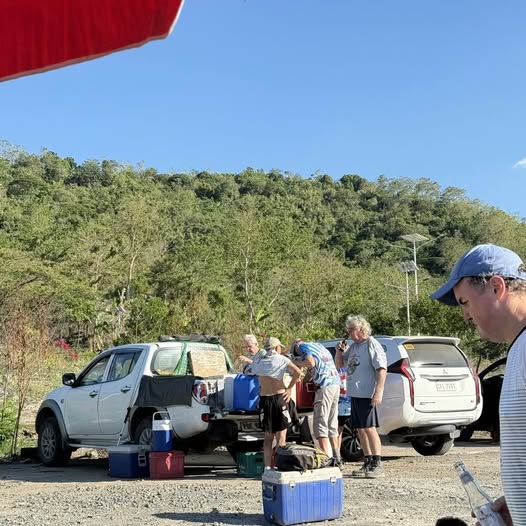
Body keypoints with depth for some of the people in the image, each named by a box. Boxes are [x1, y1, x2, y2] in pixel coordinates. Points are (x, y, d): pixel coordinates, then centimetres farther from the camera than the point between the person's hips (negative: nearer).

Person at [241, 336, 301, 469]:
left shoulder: (258, 359, 9)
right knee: (281, 436, 2)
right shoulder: (281, 359, -1)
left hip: (264, 399, 3)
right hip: (280, 397, -3)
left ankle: (267, 467, 11)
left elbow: (249, 371, 23)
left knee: (268, 436, 14)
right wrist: (290, 389, -7)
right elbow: (297, 372, -14)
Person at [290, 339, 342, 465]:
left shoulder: (303, 346, 2)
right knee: (332, 425, 15)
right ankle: (336, 458, 18)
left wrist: (297, 362, 1)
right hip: (336, 383, 8)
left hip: (325, 386, -8)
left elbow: (311, 362, -14)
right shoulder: (319, 345, 27)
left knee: (320, 426, -8)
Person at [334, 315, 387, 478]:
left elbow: (382, 369, -16)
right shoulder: (353, 347, 16)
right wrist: (339, 351, 7)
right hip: (355, 394, 9)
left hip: (367, 395, -9)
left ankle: (377, 465, -5)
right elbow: (339, 364, 27)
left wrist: (378, 392, -23)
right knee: (360, 429, 11)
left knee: (369, 428, -9)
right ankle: (368, 463, 19)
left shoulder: (372, 345, -9)